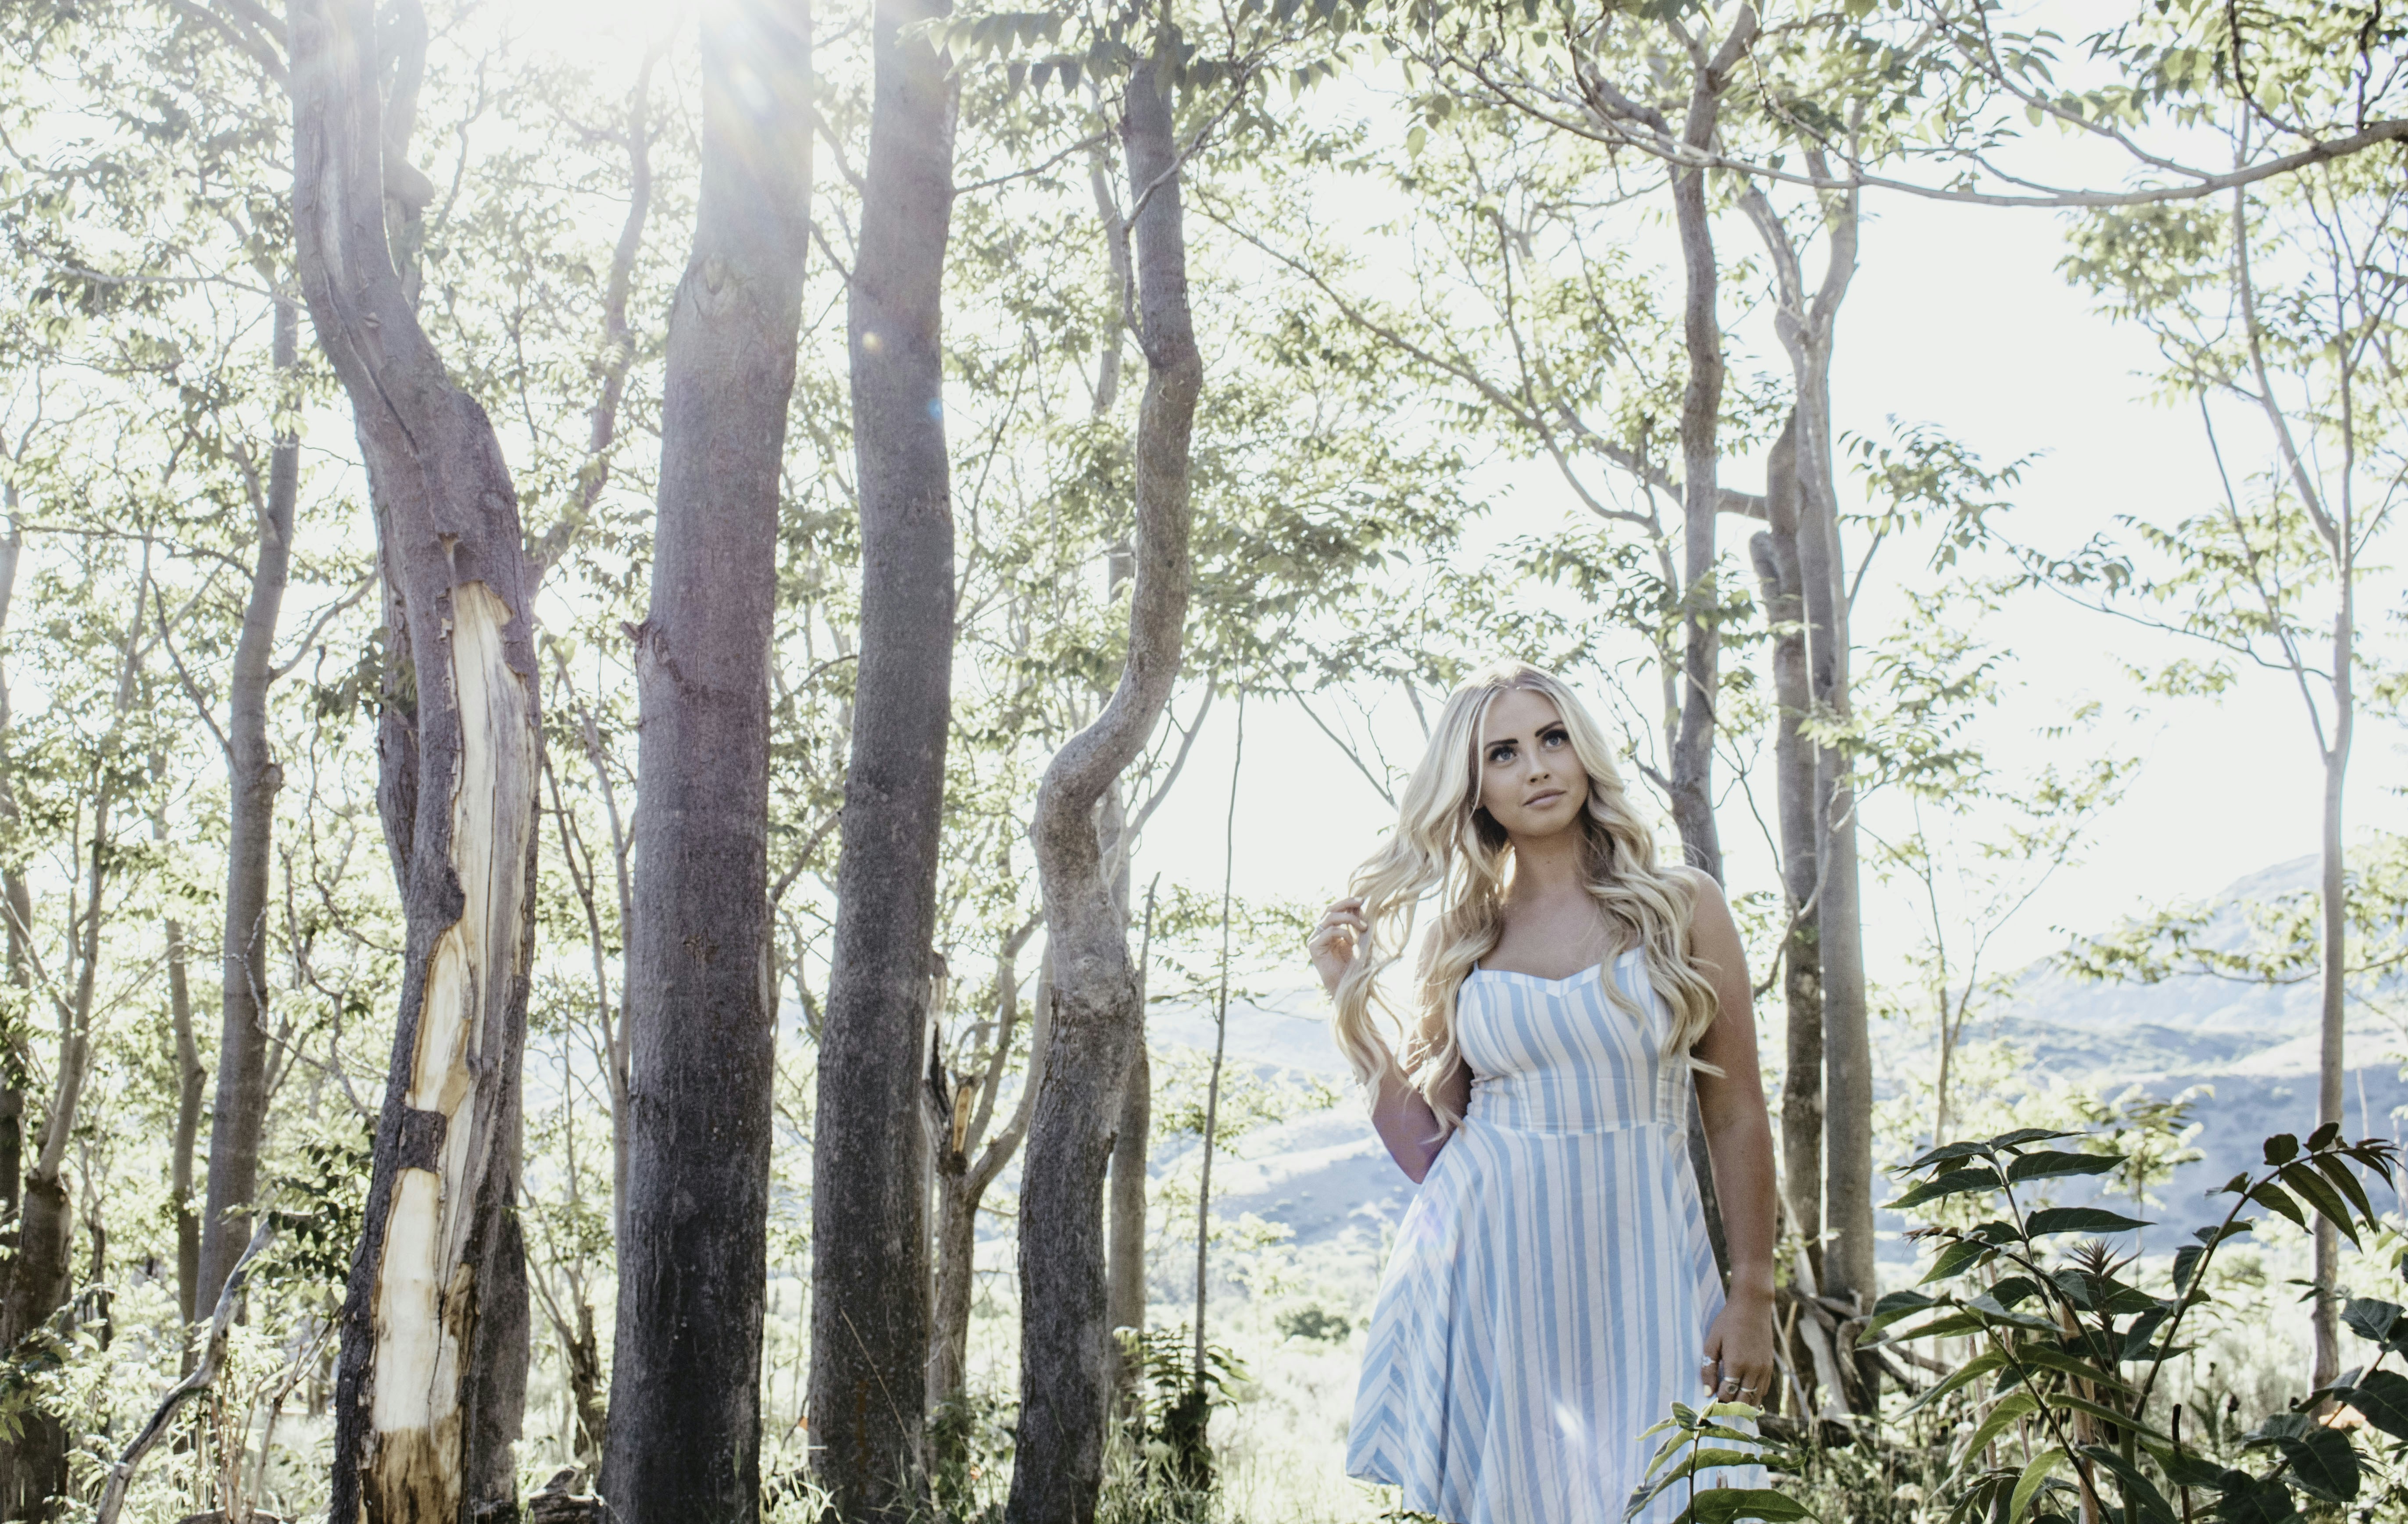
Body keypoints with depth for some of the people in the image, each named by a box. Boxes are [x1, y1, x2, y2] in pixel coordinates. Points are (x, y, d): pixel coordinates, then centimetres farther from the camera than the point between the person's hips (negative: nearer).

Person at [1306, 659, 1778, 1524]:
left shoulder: (1682, 908, 3)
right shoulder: (1462, 941, 7)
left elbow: (1737, 1119, 3)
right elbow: (1428, 1148, 5)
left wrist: (1753, 1294, -2)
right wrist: (1353, 999, 1)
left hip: (1637, 1267, -1)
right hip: (1489, 1274, 1)